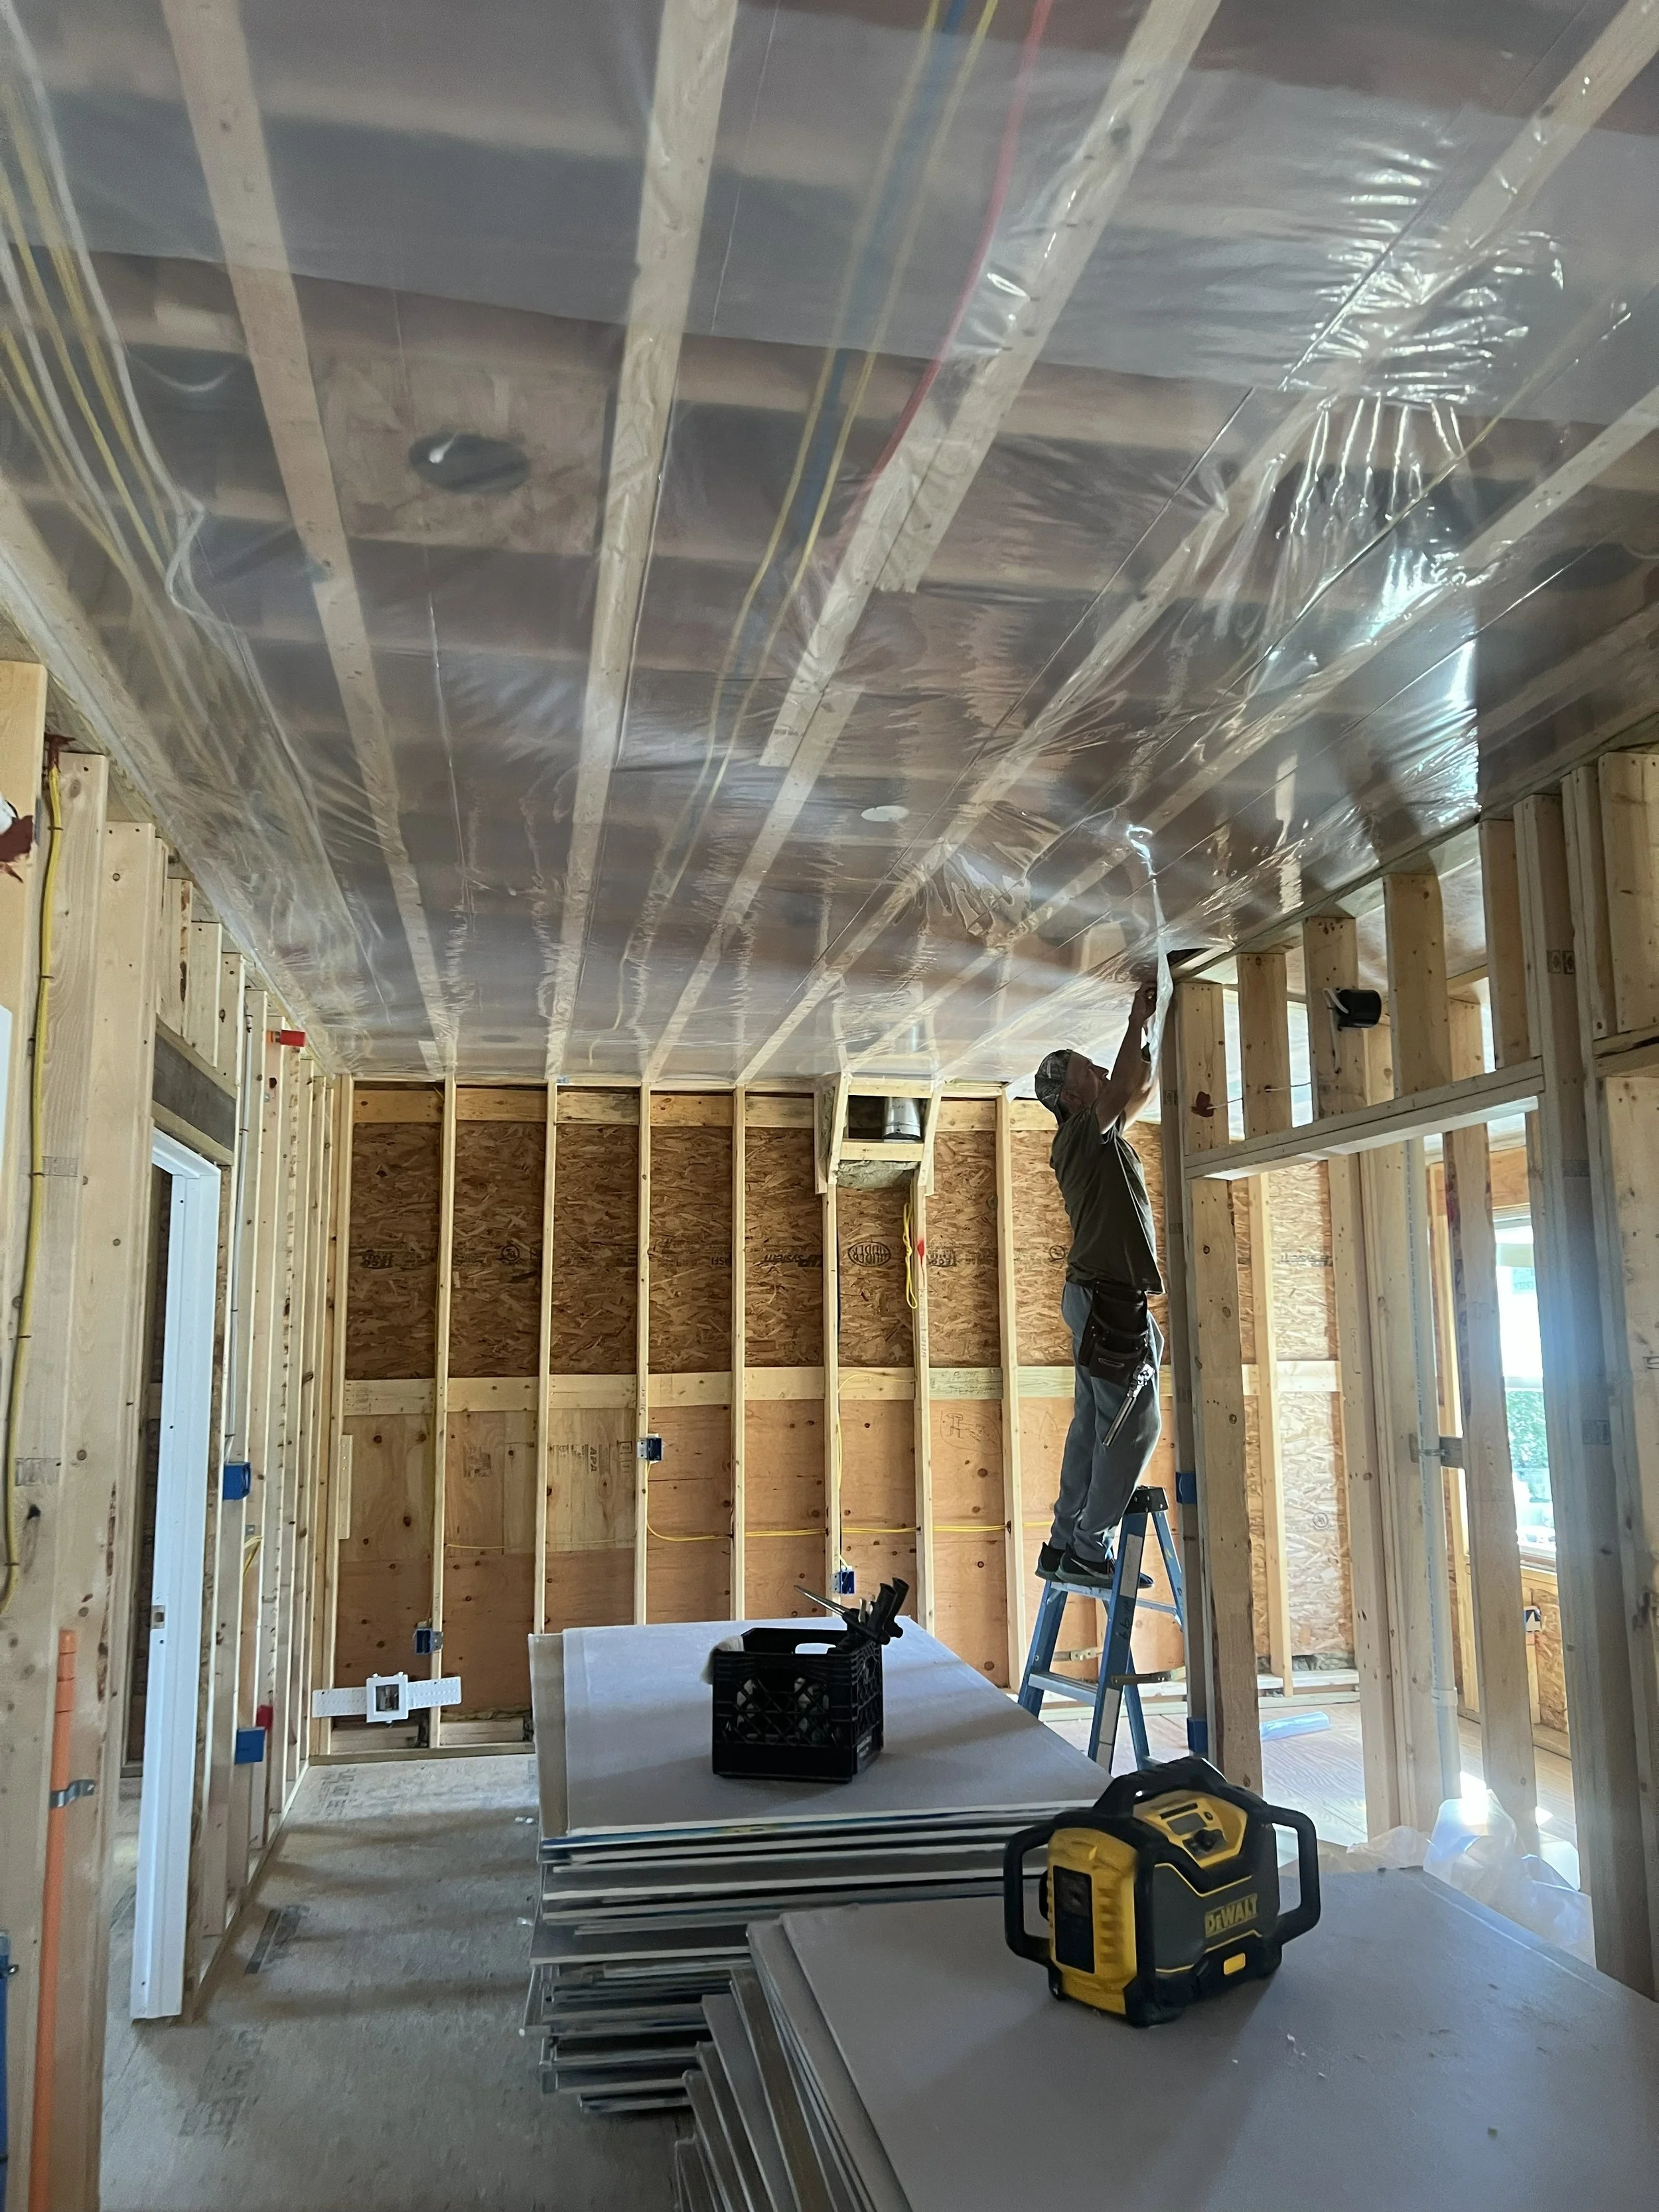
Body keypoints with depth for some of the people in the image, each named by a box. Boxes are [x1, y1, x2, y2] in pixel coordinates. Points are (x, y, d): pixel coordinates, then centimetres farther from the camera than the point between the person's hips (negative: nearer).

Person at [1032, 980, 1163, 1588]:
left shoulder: (1097, 1138, 17)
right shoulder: (1080, 1135, -11)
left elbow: (1141, 1090, 28)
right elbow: (1122, 1093, -27)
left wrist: (1154, 1032, 18)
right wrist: (1138, 1022, -17)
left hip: (1099, 1298, 10)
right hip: (1111, 1298, -10)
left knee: (1095, 1424, 11)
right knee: (1133, 1425, -7)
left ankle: (1064, 1546, 16)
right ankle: (1089, 1551, -3)